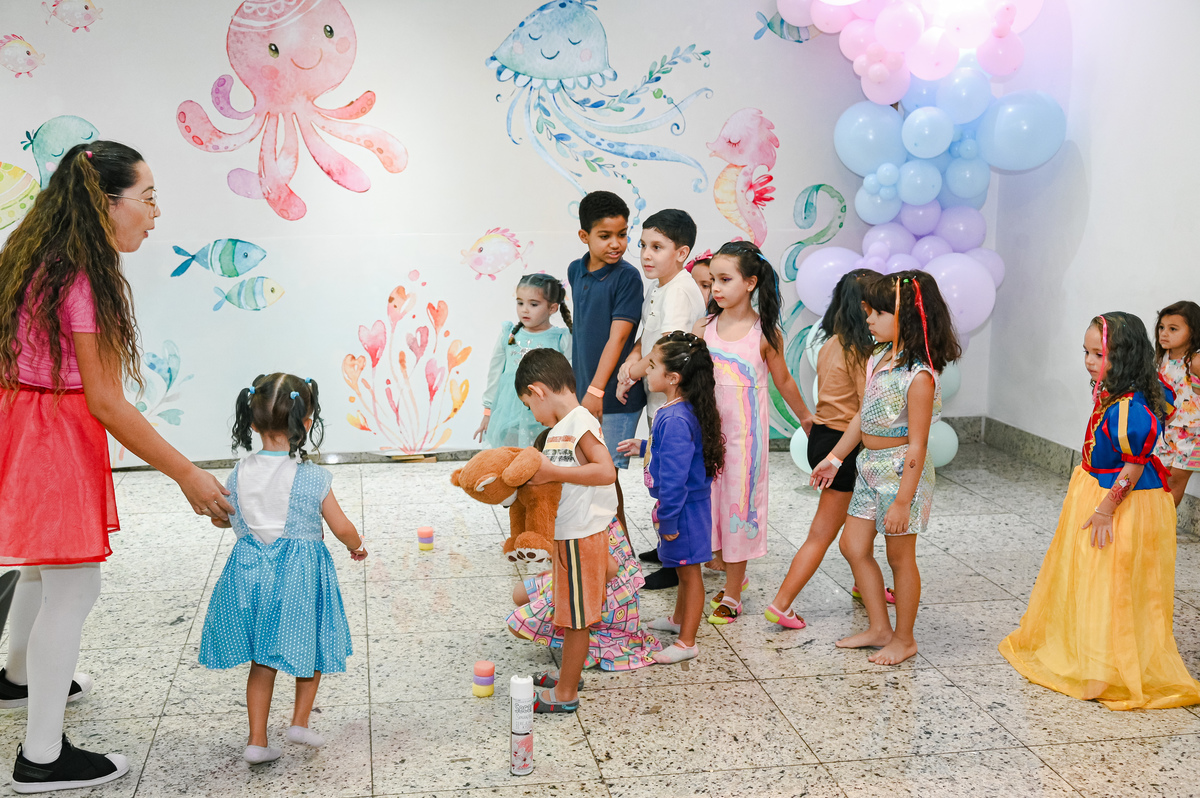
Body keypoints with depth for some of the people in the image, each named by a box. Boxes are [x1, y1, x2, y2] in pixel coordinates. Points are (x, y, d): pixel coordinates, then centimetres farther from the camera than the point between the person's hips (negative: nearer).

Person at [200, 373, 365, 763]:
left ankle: (257, 740, 15)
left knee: (262, 661, 14)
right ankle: (300, 721, 20)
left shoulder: (240, 475, -3)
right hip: (299, 575, -3)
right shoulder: (313, 477, -13)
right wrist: (357, 546, 12)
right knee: (310, 646, 20)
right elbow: (343, 529, -9)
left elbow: (219, 518, 13)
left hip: (251, 571, 4)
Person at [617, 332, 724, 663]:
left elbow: (674, 477, -28)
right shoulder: (677, 411, 3)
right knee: (683, 569, 25)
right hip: (683, 505, 10)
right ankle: (679, 619, 44)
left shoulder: (675, 419, -28)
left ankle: (687, 642, 14)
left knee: (688, 570, 3)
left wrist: (668, 520, -23)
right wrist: (643, 446, 24)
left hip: (684, 508, -10)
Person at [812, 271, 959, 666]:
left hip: (902, 471, -9)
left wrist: (902, 501, -22)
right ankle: (879, 629, 27)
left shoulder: (918, 377, -22)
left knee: (900, 557, 5)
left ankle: (904, 639, 23)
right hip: (871, 469, 9)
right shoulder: (879, 358, 4)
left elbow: (917, 446, -22)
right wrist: (834, 458, 17)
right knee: (853, 546, 13)